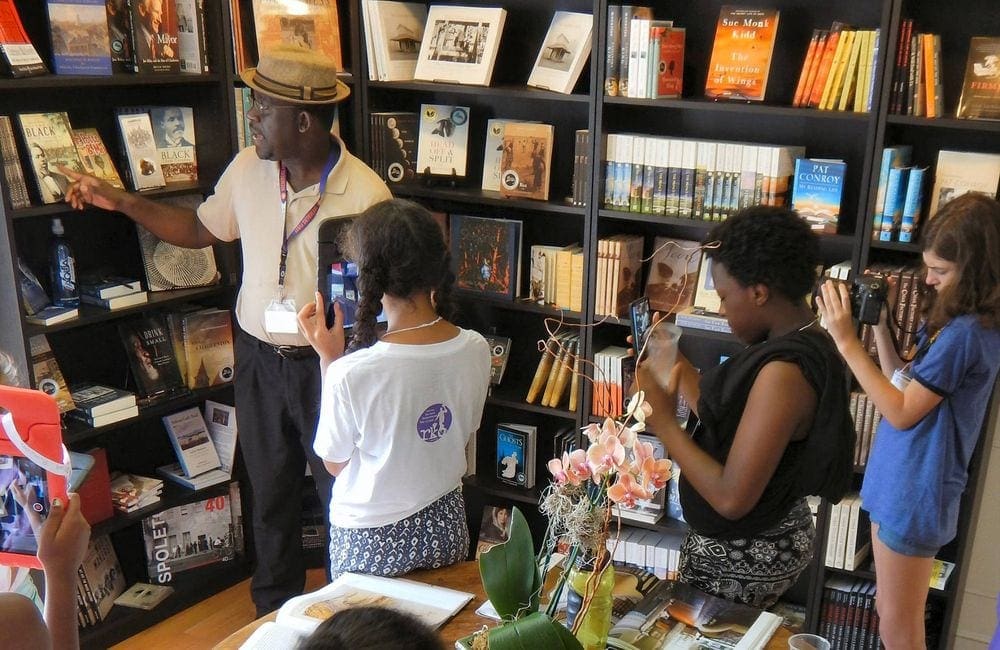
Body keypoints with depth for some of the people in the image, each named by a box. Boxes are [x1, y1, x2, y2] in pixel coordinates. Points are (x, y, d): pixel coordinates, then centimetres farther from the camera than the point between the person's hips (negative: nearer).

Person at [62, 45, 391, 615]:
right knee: (270, 493, 20)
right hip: (258, 357, 5)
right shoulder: (247, 169, -4)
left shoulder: (365, 193, -20)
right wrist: (122, 201, 4)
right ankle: (274, 611, 42)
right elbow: (199, 230, 12)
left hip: (327, 363, -5)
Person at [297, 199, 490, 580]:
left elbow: (334, 463, -10)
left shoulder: (351, 373, -28)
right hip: (448, 525, 4)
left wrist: (328, 358, -9)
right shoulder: (475, 350, -14)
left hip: (373, 541, -3)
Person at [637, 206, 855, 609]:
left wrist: (664, 423, -21)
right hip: (759, 538, 9)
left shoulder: (784, 371, -28)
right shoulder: (796, 343, 2)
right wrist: (679, 369, 12)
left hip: (742, 558, -9)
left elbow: (732, 498, -29)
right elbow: (729, 429, 7)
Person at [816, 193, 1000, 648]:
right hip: (902, 480, 10)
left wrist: (846, 341, -21)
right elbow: (907, 384, 10)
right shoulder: (953, 320, 6)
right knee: (890, 611, 24)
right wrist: (880, 326, -1)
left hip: (915, 491, -10)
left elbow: (902, 412, -21)